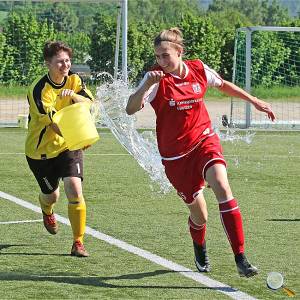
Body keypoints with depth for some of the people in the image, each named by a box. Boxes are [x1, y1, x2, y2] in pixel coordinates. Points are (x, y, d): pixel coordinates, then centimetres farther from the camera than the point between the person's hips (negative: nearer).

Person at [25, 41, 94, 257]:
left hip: (68, 145, 2)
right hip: (41, 150, -2)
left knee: (74, 189, -17)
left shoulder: (74, 80, -4)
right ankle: (47, 211, 54)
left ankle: (78, 243, -9)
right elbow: (53, 123, -29)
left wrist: (73, 95, -36)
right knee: (51, 195, 13)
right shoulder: (39, 90, -22)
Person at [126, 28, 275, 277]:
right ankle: (200, 249, 42)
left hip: (204, 140, 1)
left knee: (222, 185, -26)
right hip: (175, 153, -1)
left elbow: (223, 85, 18)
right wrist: (147, 85, -41)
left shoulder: (199, 69, -3)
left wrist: (254, 101, 21)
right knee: (199, 215, 4)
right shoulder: (156, 78, -13)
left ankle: (241, 258, -28)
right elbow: (131, 109, -25)